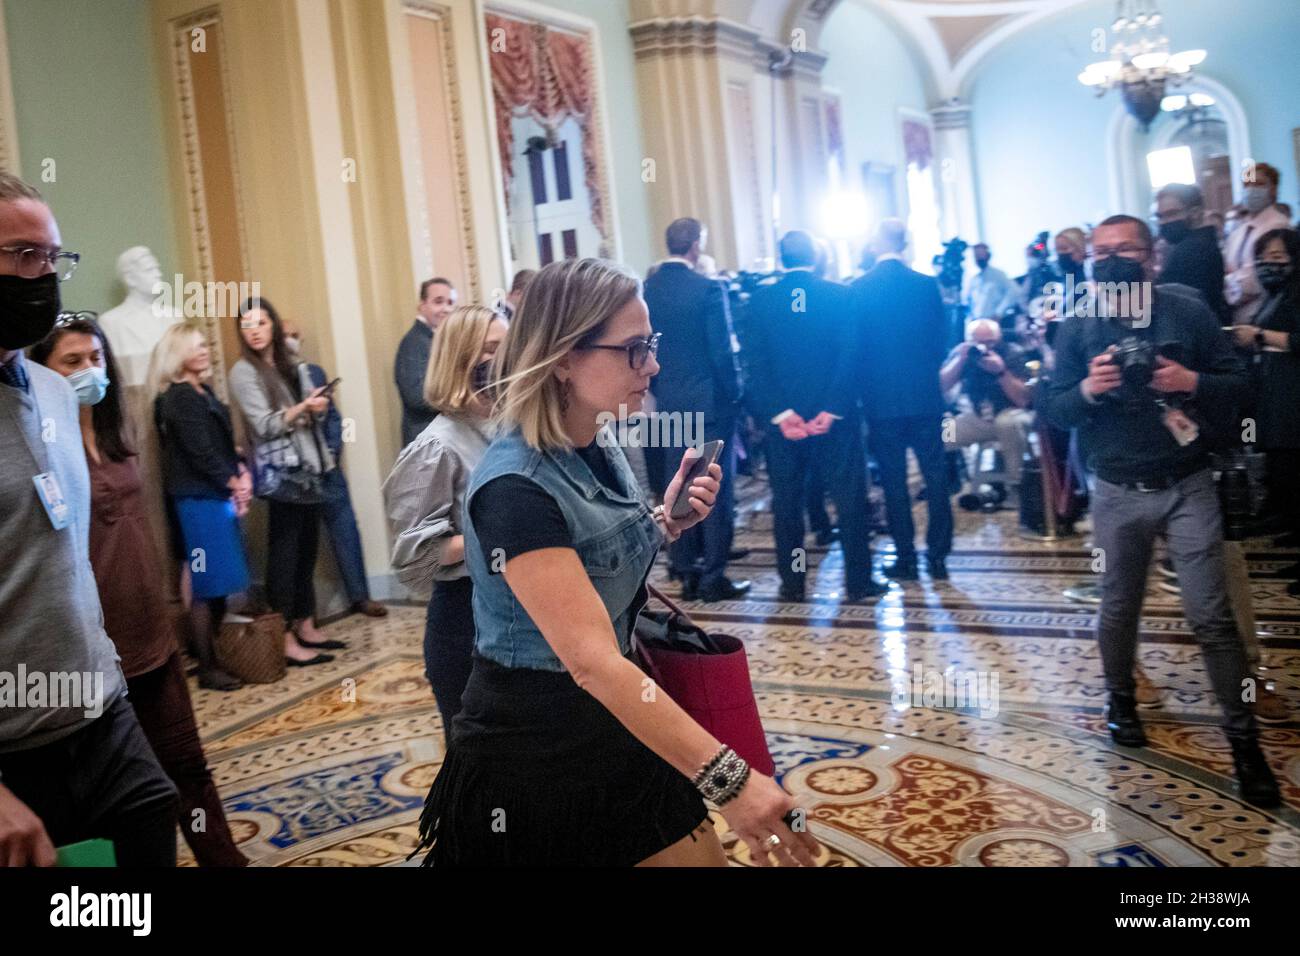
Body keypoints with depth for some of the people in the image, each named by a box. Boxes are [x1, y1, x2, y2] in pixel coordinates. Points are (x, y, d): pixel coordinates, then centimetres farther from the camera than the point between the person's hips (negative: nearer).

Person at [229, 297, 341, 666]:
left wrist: (320, 407, -5)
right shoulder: (243, 372, -4)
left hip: (309, 470, 6)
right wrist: (303, 408, -24)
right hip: (281, 474, -6)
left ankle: (306, 628, 19)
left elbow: (314, 417, 17)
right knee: (284, 556, -6)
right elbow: (265, 425, -12)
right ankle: (285, 640, -2)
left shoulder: (293, 366, 14)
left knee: (307, 552, 10)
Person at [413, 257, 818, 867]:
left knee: (700, 855, 9)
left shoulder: (601, 447, 0)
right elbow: (592, 659, -33)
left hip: (617, 733, 7)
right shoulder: (515, 486, -26)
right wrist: (727, 778, -37)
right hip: (529, 761, -7)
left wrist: (665, 522, -4)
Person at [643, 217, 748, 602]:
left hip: (668, 402, 5)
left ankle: (686, 573, 17)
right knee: (715, 491, 2)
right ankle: (713, 577, 5)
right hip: (709, 400, -5)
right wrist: (734, 393, -1)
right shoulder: (708, 289, -13)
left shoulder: (646, 290, 2)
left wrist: (655, 391, 16)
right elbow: (723, 351, -14)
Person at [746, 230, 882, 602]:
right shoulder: (840, 295, -2)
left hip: (782, 416, 1)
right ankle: (857, 582, 10)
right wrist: (831, 410, -10)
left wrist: (780, 413, -9)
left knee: (787, 501, 10)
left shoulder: (761, 299, 0)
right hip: (835, 414, -1)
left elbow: (757, 362, -6)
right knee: (849, 497, 7)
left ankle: (792, 582, 16)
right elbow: (849, 356, -9)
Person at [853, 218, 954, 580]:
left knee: (894, 482, 7)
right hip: (925, 397, 1)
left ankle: (906, 559, 12)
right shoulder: (926, 284, -3)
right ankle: (937, 557, 11)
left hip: (881, 400, -1)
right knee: (935, 477, 9)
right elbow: (941, 339, 2)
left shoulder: (858, 289, -5)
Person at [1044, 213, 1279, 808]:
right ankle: (1120, 702, 36)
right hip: (1117, 492, 1)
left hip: (1187, 486, -1)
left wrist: (1194, 382, -21)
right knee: (1118, 608, 14)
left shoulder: (1187, 310, -2)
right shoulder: (1077, 328, 0)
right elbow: (1055, 410, -1)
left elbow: (1236, 381, -1)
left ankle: (1243, 737, 11)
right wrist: (1087, 390, -21)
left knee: (1212, 616, -1)